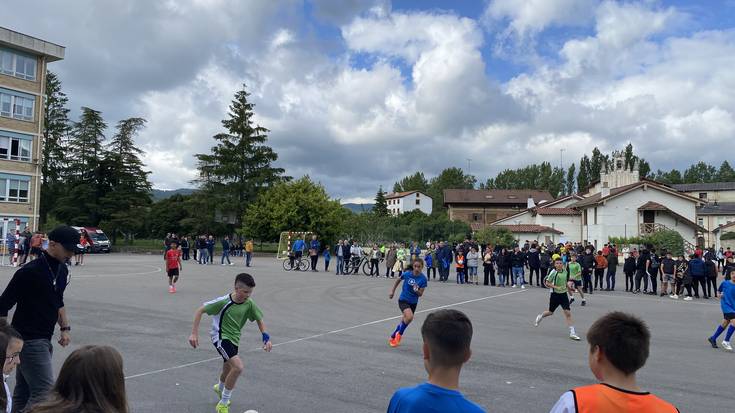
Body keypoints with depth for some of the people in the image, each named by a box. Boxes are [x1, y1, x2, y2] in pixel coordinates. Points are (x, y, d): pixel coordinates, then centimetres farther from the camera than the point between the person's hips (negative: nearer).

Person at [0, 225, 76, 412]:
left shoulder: (62, 270, 7)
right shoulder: (30, 272, -18)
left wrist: (65, 328, 10)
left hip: (44, 340, 8)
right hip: (29, 340, -8)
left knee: (23, 394, 16)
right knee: (44, 392, -10)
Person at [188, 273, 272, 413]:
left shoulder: (249, 304, -8)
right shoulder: (223, 302, -22)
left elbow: (259, 319, 6)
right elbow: (200, 311, -14)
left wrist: (266, 338, -7)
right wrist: (194, 333, -15)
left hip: (234, 339, 6)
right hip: (220, 338, -6)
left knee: (228, 370, 22)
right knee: (238, 367, -24)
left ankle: (220, 388, 60)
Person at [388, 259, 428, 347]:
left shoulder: (423, 279, -14)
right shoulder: (407, 274, -15)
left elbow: (420, 294, -9)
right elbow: (398, 280, 6)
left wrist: (417, 290, -31)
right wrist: (392, 291, 10)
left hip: (413, 302, 3)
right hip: (403, 300, -3)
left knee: (405, 321, 16)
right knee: (410, 317, -27)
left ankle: (393, 337, 41)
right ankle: (399, 334, -1)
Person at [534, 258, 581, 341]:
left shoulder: (565, 271, 1)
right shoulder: (553, 272, -15)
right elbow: (547, 283, -15)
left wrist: (569, 287, 4)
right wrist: (556, 287, -25)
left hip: (563, 294, 3)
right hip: (555, 294, -3)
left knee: (568, 313, -6)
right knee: (550, 312, 12)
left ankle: (572, 333, -4)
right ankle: (540, 316, 45)